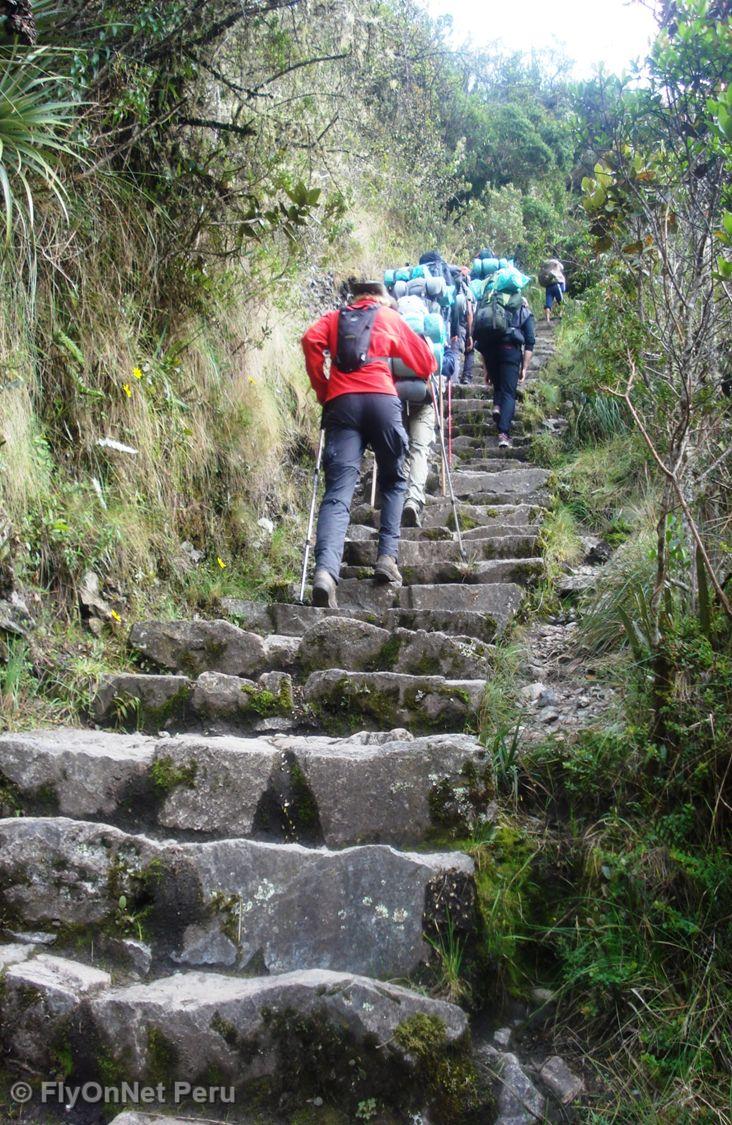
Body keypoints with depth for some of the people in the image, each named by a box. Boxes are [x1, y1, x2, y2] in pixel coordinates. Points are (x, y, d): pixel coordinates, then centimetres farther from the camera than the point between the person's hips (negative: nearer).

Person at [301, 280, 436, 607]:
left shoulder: (334, 318, 26)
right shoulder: (391, 317, 24)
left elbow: (311, 340, 4)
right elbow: (425, 363, 25)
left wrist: (322, 389, 12)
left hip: (340, 402, 1)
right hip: (382, 399, -1)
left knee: (338, 491, -10)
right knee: (393, 482, 18)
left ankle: (325, 570, -31)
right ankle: (387, 558, 2)